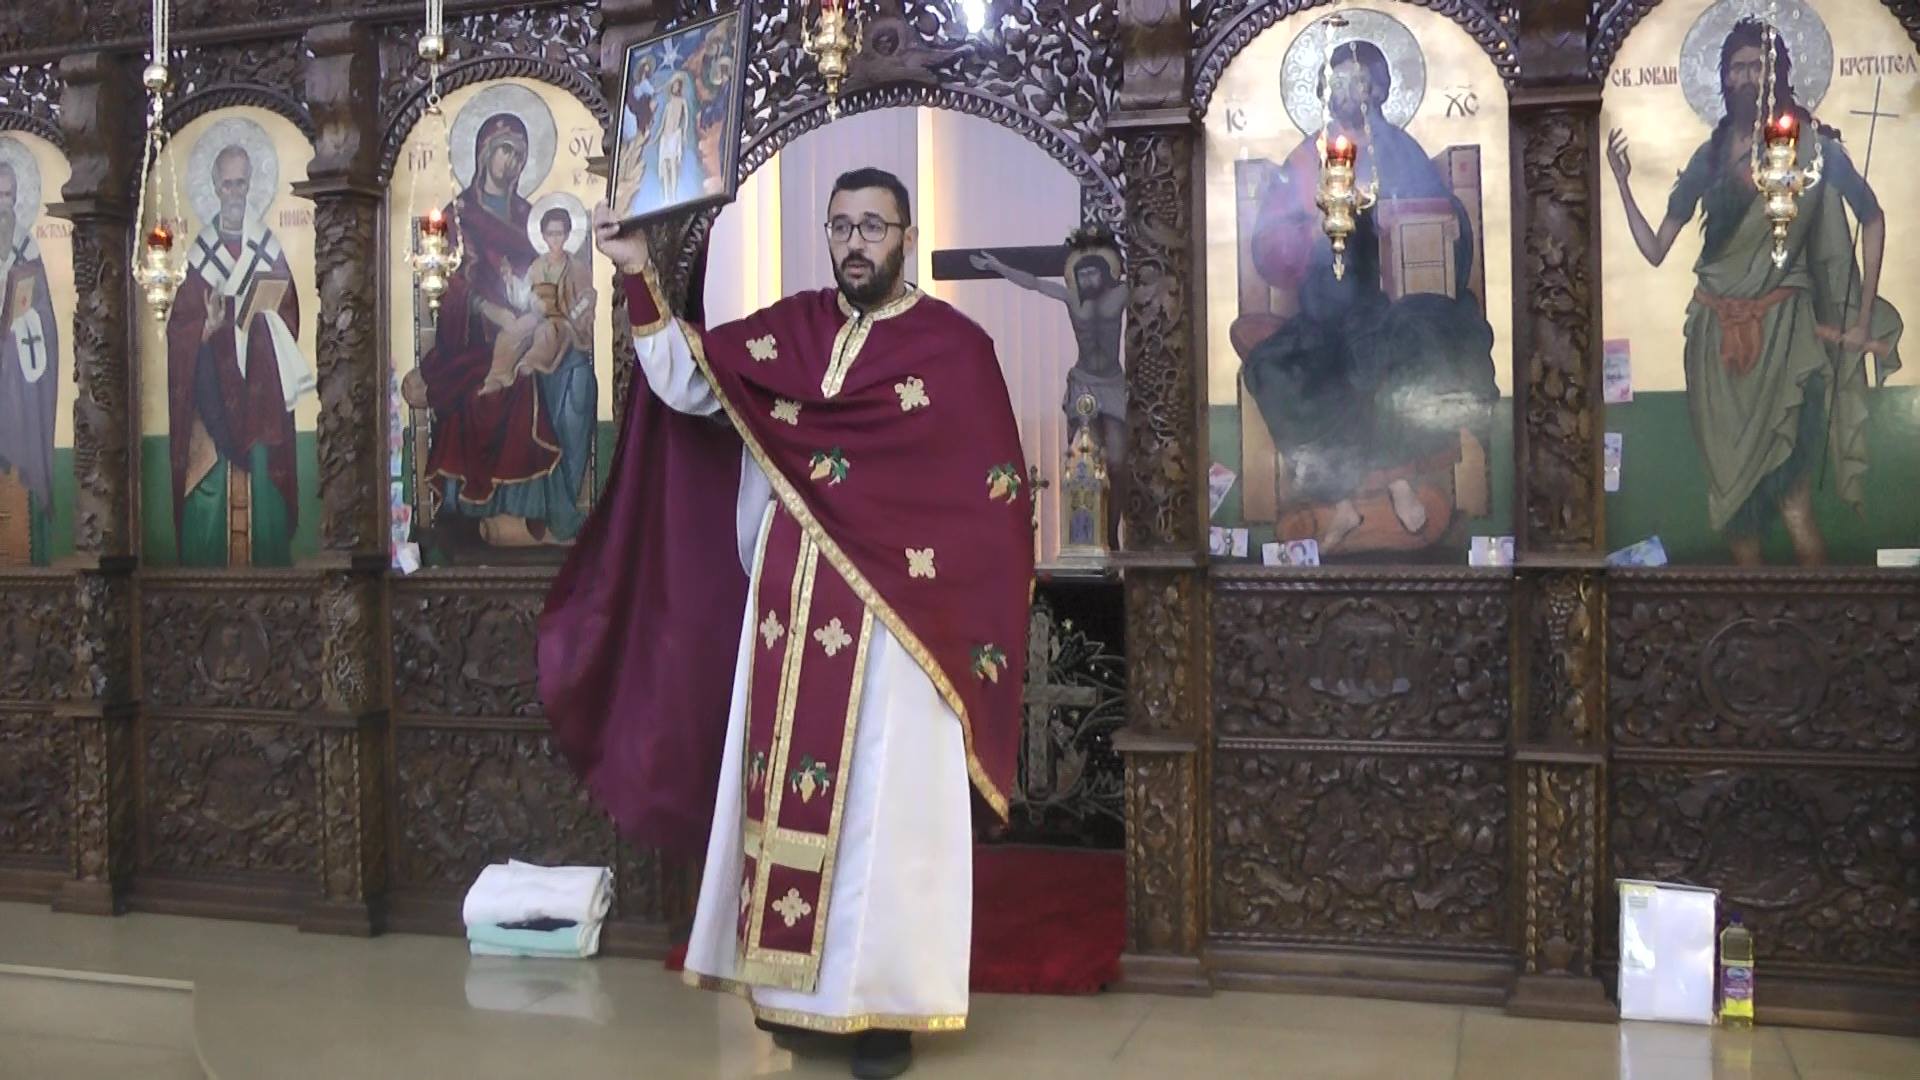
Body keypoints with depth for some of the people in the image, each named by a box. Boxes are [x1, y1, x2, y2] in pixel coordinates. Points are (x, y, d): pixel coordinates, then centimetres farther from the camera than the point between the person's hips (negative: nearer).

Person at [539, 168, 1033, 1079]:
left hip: (893, 616, -4)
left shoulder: (956, 346, -2)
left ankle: (882, 1004, 8)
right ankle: (792, 985, 20)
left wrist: (973, 616, -6)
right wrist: (641, 281, -9)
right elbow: (686, 383, 2)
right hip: (789, 607, 4)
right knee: (788, 793, 8)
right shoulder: (786, 327, 9)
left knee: (881, 806, -1)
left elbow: (994, 498, -2)